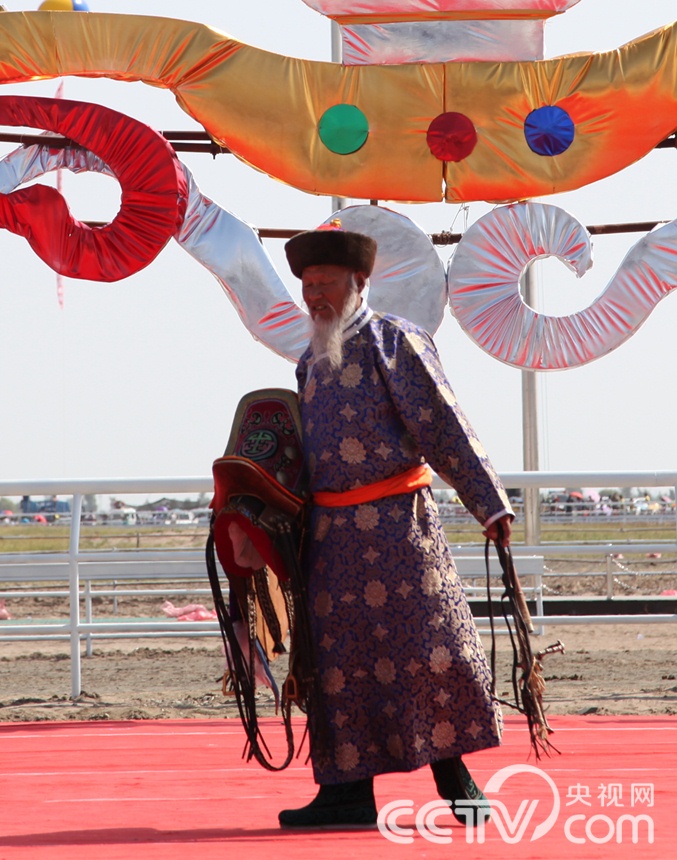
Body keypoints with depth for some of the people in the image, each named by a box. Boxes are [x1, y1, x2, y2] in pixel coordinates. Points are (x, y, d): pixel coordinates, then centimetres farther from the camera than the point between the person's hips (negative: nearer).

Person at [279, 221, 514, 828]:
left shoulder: (393, 342, -5)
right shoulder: (313, 360, 15)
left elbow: (446, 427, -9)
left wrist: (490, 504, -12)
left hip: (396, 522, -6)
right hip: (332, 530, 6)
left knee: (428, 646, -5)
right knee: (342, 657, 4)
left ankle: (453, 776, 8)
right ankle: (349, 790, 8)